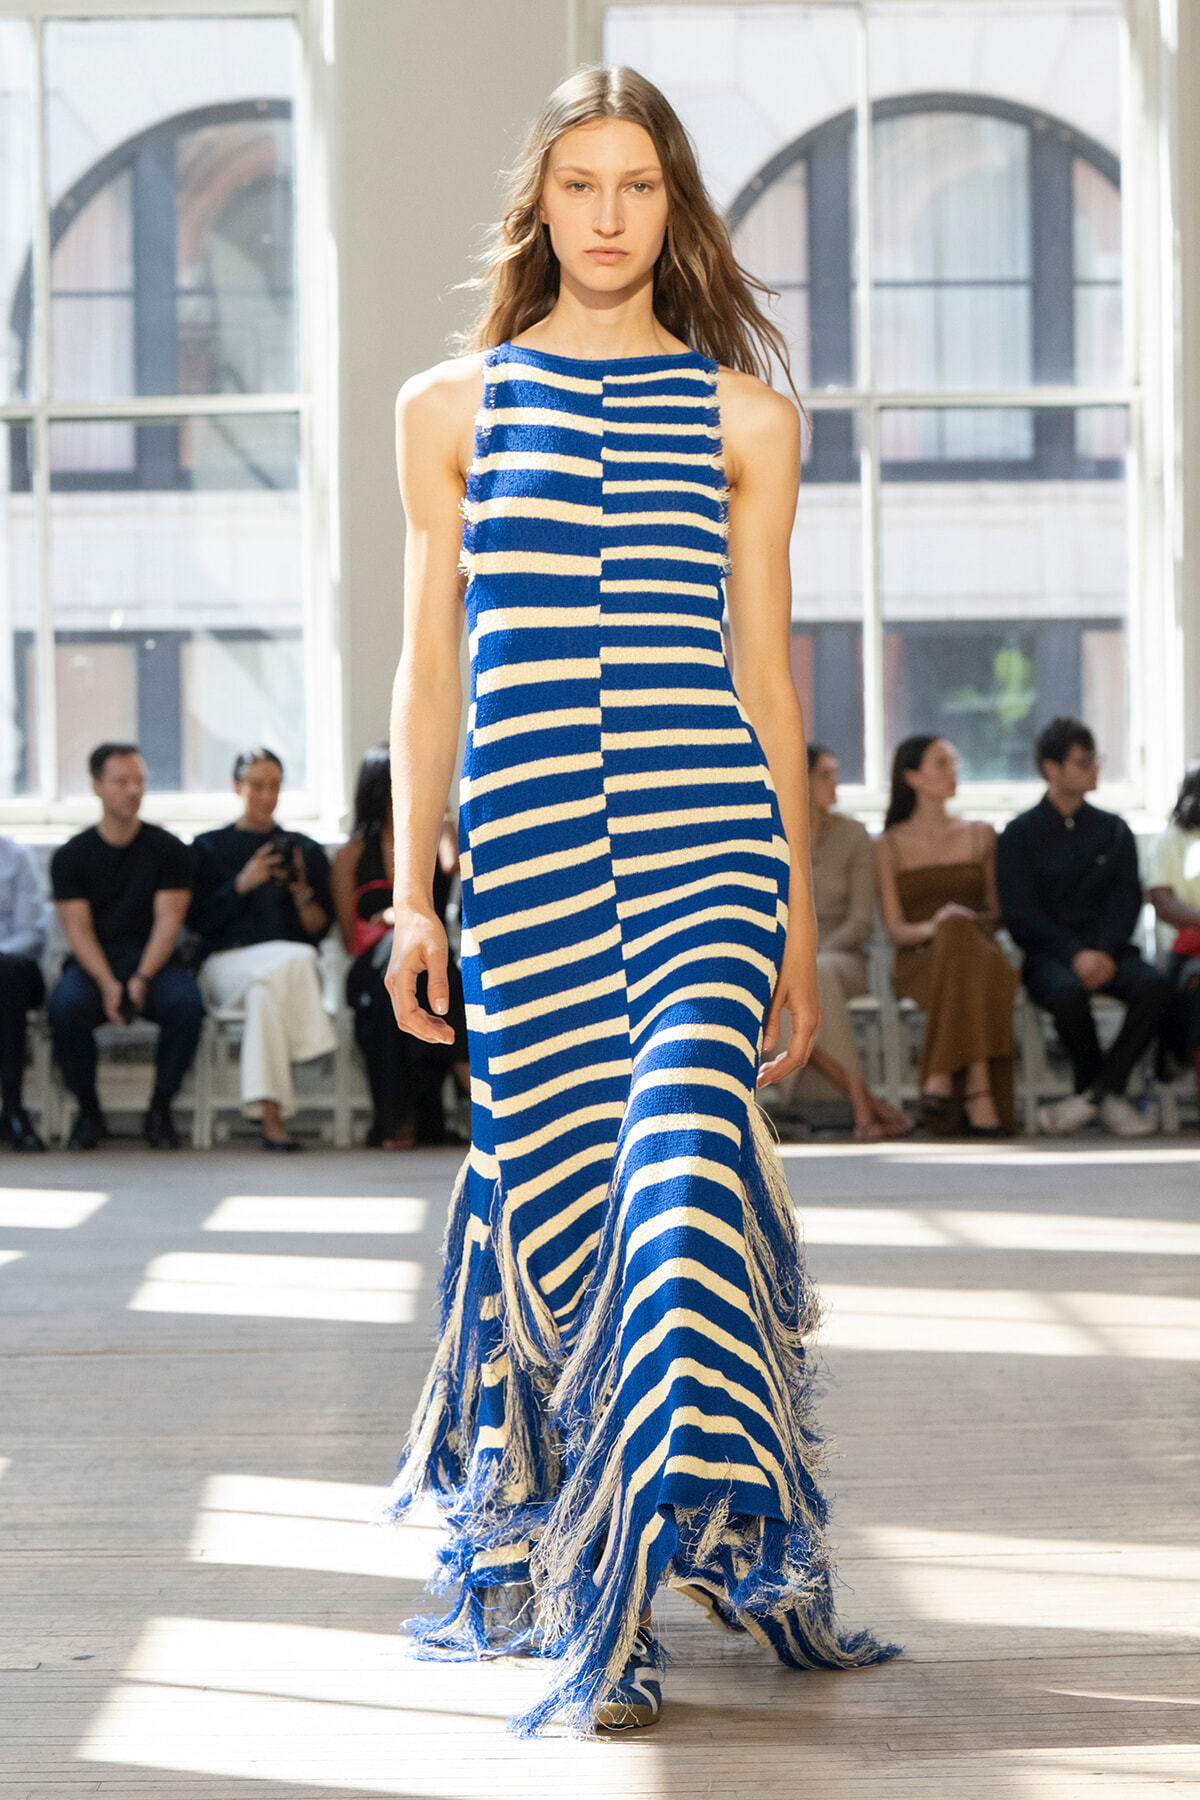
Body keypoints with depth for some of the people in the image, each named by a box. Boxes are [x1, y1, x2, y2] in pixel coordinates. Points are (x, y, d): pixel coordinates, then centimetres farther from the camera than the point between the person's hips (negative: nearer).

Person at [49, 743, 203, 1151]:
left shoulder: (169, 849, 5)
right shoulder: (71, 856, 5)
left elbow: (168, 921, -3)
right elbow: (78, 929, -3)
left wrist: (141, 979, -20)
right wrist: (108, 985, -20)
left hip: (154, 961, 0)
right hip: (94, 963, 0)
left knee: (186, 1003, -33)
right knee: (66, 1006, -34)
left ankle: (160, 1109, -12)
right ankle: (88, 1110, -11)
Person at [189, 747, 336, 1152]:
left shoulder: (306, 850, 21)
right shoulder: (209, 847, 17)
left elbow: (319, 929, 12)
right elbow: (198, 920, 4)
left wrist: (300, 890, -7)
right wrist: (243, 884, -9)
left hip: (295, 963, 2)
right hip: (227, 963, -2)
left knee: (266, 986, -38)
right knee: (292, 960, -38)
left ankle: (269, 1114, -47)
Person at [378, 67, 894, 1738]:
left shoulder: (744, 415, 12)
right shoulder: (452, 406, 12)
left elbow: (767, 664, 13)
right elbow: (430, 670, 11)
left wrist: (800, 908, 11)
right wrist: (410, 896, 5)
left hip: (711, 829, -1)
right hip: (526, 841, 1)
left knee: (686, 1141, -19)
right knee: (557, 1183, 0)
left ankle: (664, 1539, -21)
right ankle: (543, 1531, 17)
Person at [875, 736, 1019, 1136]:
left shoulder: (980, 834, 22)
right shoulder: (890, 844, 14)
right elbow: (895, 928, 5)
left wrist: (970, 922, -5)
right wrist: (933, 926, -16)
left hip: (978, 947, 2)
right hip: (920, 961, -2)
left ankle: (941, 1077, -41)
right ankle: (977, 1093, -44)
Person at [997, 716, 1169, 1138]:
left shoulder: (1114, 830, 17)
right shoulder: (1022, 833, 6)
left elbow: (1127, 901, 7)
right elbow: (1020, 913, -3)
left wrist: (1105, 952, -14)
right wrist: (1076, 955, -17)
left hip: (1106, 949, 3)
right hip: (1048, 954, -3)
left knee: (1154, 985, -30)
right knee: (1068, 992, -38)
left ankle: (1093, 1094, -22)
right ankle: (1109, 1097, -16)